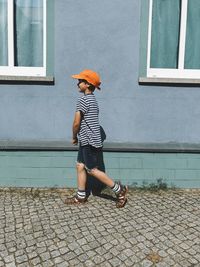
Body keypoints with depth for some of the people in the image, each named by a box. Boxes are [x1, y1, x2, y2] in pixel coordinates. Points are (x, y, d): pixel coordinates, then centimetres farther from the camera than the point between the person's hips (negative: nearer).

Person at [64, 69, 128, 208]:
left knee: (92, 170, -2)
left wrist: (74, 137, 1)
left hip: (89, 141, -10)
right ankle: (81, 196, 20)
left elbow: (76, 123, -16)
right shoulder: (93, 100, 14)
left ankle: (120, 190, 5)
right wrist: (79, 137, 16)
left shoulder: (83, 100, -16)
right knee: (80, 166, 12)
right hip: (87, 141, 10)